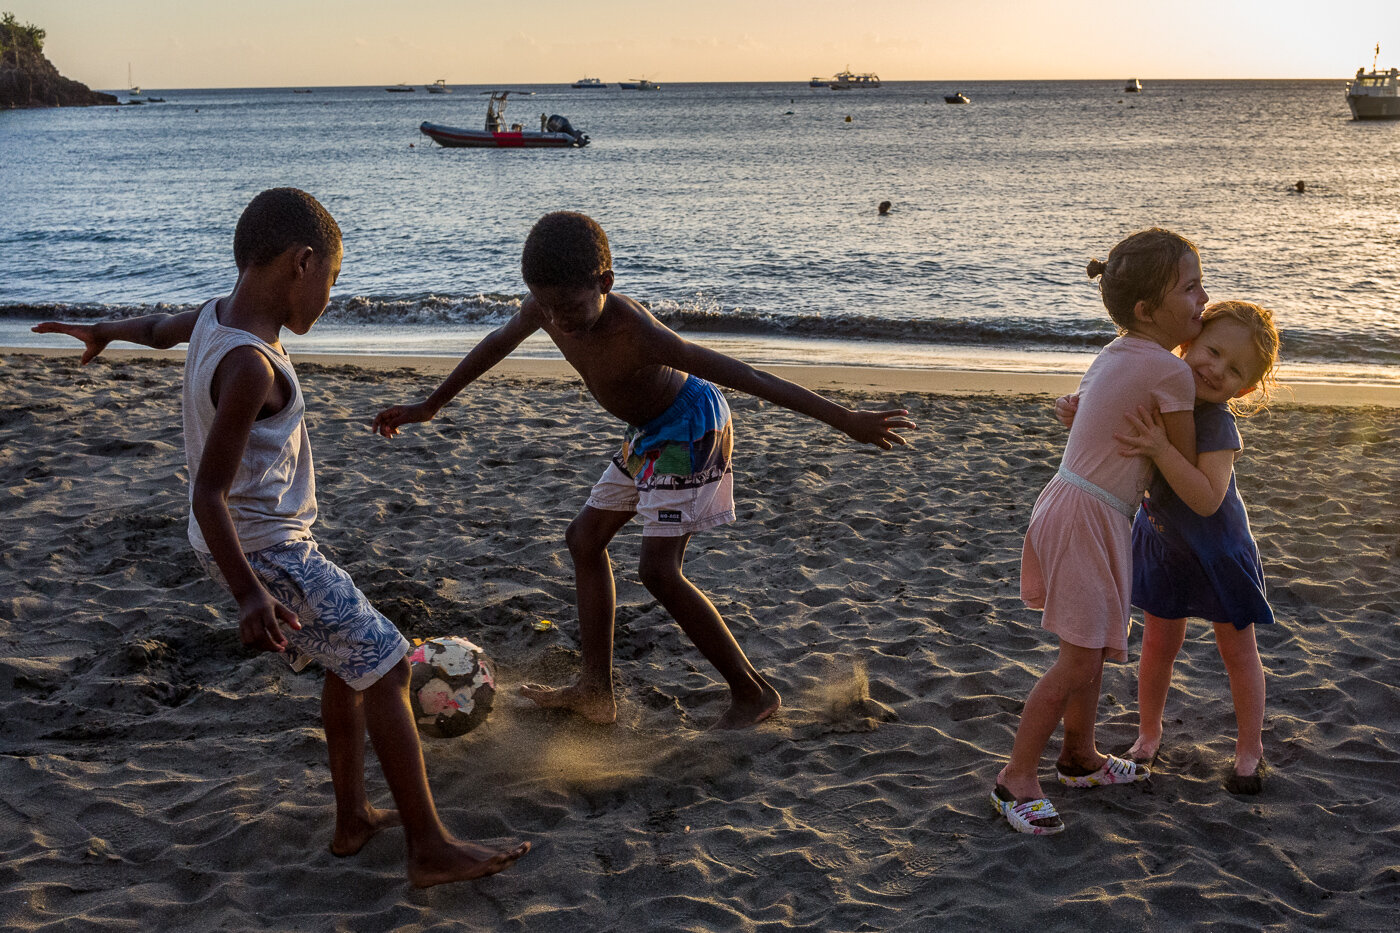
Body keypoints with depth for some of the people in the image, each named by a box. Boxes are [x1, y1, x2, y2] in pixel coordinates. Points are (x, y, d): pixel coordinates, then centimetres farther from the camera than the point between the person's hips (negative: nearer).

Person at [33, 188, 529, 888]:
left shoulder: (215, 318, 0)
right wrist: (250, 594, -32)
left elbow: (160, 327, 24)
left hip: (252, 545, 10)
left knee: (352, 661, 19)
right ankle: (431, 850, -3)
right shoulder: (252, 366, -27)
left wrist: (104, 331, 45)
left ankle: (353, 819, 28)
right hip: (265, 550, -10)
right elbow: (209, 493, -28)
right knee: (385, 666, -7)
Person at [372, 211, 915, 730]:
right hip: (649, 433, 9)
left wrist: (846, 421, -35)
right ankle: (595, 692, 19)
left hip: (690, 428, -9)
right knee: (585, 539, 13)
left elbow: (742, 376, -35)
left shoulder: (635, 332, -35)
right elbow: (496, 345, 7)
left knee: (659, 571, -15)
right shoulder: (549, 305, -14)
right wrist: (428, 407, 19)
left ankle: (753, 694, -2)